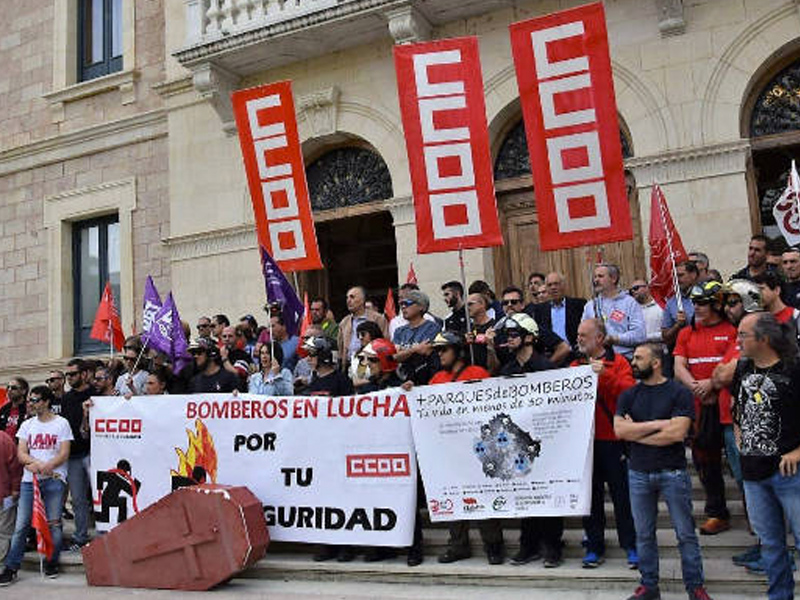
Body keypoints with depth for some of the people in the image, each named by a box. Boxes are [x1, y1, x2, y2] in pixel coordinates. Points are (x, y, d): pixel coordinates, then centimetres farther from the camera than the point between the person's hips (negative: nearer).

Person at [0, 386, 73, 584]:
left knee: (53, 524, -2)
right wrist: (37, 463, -13)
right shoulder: (27, 425, 14)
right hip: (29, 480, 3)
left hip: (54, 479, -3)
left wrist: (42, 467, -17)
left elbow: (64, 454, -4)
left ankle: (52, 564, 11)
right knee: (21, 525, 1)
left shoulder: (61, 423, 2)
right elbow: (21, 453, 6)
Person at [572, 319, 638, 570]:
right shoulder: (575, 365, 13)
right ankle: (594, 547, 19)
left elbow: (628, 391, -15)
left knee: (621, 493, 3)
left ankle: (631, 546, 16)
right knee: (590, 494, 9)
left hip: (612, 440, -4)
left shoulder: (618, 363, 0)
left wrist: (605, 375, -25)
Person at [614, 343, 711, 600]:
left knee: (685, 533, 5)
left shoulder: (679, 393, -5)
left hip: (673, 473, -3)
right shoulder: (628, 395, 6)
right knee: (644, 534, 11)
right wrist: (656, 424, -14)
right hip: (638, 473, 3)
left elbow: (678, 433, -16)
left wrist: (636, 433, -9)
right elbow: (619, 430, -7)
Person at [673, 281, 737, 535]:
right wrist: (695, 387, -10)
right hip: (699, 405, 5)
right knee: (704, 458, 10)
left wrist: (711, 383, -19)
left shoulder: (731, 331, 0)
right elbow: (679, 367, 6)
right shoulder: (687, 333, 15)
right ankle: (717, 514, 22)